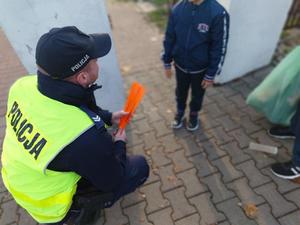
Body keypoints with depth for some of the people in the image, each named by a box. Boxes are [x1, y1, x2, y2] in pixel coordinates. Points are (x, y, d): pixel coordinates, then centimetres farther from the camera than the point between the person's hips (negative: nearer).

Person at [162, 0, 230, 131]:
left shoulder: (218, 14, -21)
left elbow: (219, 47, -15)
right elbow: (169, 37, -2)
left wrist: (211, 75, -11)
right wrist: (167, 63, 3)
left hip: (200, 68, -2)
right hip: (180, 65, 3)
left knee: (197, 95, 20)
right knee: (180, 92, 23)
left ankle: (194, 114, 49)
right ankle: (180, 112, 50)